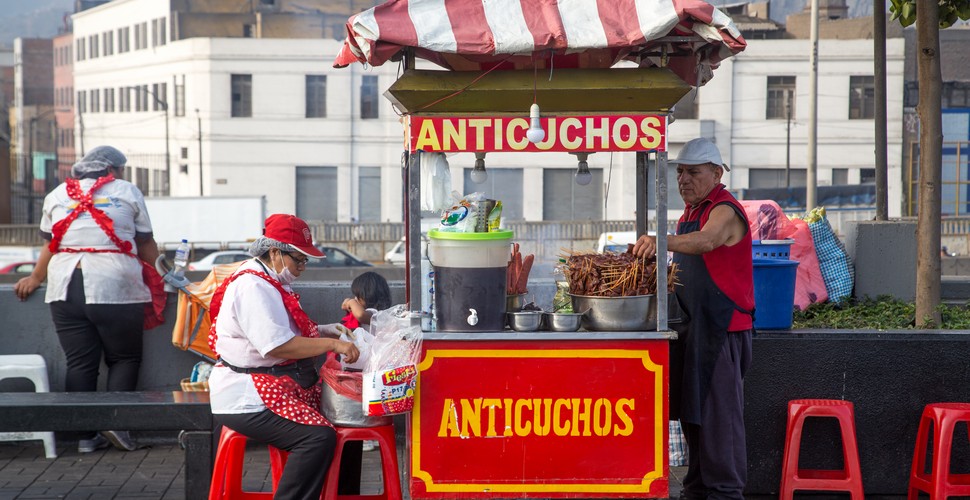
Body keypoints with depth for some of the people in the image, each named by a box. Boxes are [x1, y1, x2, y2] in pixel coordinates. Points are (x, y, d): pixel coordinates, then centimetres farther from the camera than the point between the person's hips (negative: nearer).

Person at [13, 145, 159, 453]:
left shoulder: (57, 195, 15)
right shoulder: (127, 192, 8)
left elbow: (50, 245, 18)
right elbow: (145, 244, 10)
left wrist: (35, 279, 33)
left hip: (66, 289, 3)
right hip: (115, 289, -3)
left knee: (79, 364, 7)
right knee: (124, 358, 11)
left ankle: (86, 435, 5)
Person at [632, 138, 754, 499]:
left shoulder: (725, 211, -12)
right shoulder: (691, 212, 18)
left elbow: (705, 241, -35)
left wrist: (663, 242, -50)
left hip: (722, 327, -9)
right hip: (693, 326, 9)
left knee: (719, 412, -8)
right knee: (691, 411, 12)